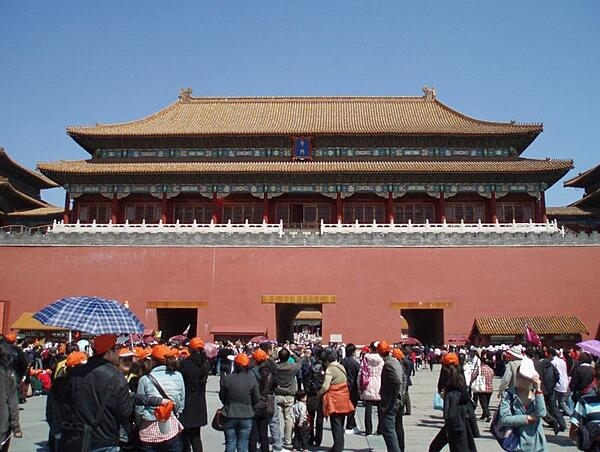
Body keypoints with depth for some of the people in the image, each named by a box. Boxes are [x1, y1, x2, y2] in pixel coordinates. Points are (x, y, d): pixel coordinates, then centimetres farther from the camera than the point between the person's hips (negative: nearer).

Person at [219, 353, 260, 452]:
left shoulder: (226, 378, -13)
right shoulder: (252, 379, -13)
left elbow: (222, 396, -2)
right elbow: (256, 399, -5)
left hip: (230, 415, 0)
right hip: (246, 415, 0)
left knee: (230, 444, 12)